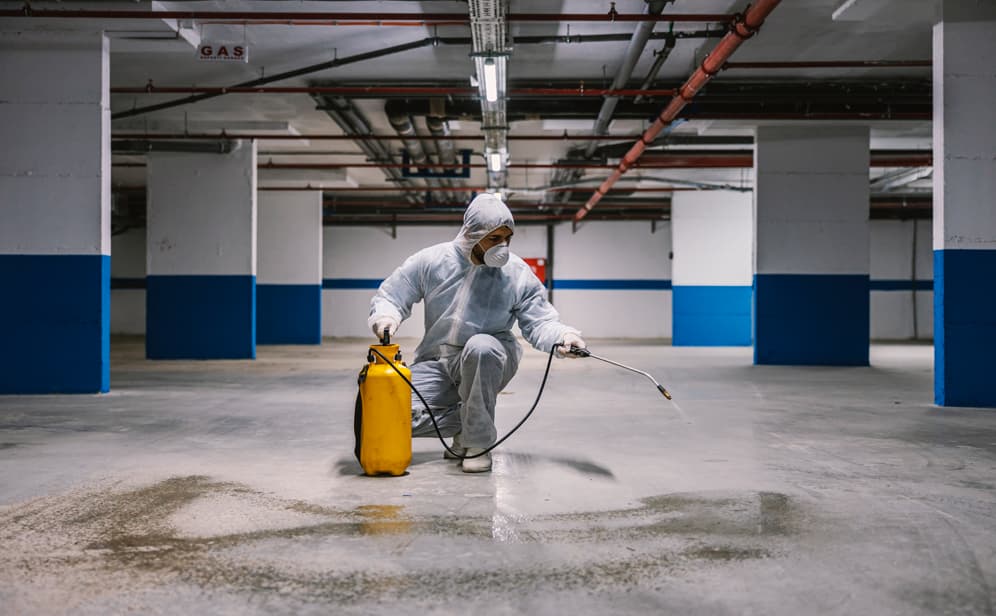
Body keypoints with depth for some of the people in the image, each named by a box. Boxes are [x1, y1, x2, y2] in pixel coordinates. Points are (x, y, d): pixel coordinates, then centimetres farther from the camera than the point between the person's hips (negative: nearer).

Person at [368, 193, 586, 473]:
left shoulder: (519, 274, -6)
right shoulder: (431, 261, -6)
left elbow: (539, 323, -4)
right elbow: (389, 296, 3)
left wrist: (562, 336, -27)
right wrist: (385, 316, -21)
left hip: (489, 361, -1)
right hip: (435, 363, 1)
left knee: (481, 346, -39)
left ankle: (478, 441, -22)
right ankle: (464, 422, 5)